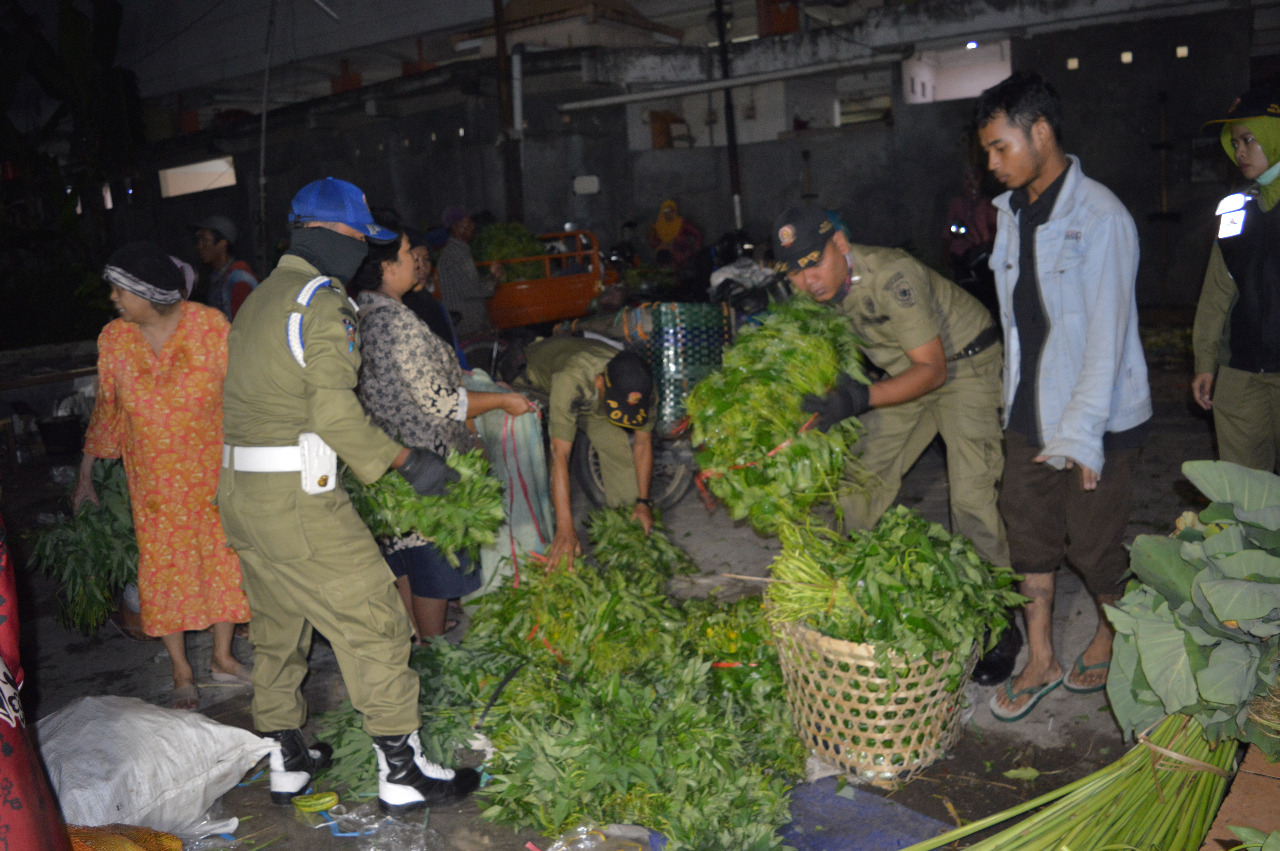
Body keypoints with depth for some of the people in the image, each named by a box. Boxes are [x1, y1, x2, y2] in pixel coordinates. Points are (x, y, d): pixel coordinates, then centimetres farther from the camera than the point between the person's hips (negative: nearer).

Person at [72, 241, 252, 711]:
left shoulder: (208, 325, -11)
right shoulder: (113, 338, -3)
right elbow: (106, 409, 8)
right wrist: (86, 473, 11)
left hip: (214, 468, -1)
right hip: (154, 477, 1)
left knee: (225, 555, 7)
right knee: (164, 565, 4)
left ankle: (222, 659, 25)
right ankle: (182, 673, 18)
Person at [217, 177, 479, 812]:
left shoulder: (260, 299, 16)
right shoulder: (321, 300, -13)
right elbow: (335, 412, -22)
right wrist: (406, 460, -13)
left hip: (238, 492, 10)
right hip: (296, 499, -10)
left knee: (277, 628, 20)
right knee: (373, 622, -2)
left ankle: (286, 760, 33)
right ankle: (402, 772, 6)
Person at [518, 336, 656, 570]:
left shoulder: (641, 387, -31)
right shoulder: (570, 381, -48)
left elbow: (643, 442, -16)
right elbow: (560, 455, -48)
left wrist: (643, 503, -19)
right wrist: (565, 529, -50)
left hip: (591, 400, 3)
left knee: (619, 449, -15)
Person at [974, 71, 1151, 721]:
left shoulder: (1099, 216, -17)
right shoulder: (1012, 212, 7)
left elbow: (1106, 334, -20)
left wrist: (1080, 431, -22)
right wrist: (1016, 404, 14)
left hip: (1097, 420, -7)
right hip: (1029, 413, 7)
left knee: (1093, 543, 6)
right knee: (1029, 534, 10)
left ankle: (1112, 635, 34)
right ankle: (1040, 661, 24)